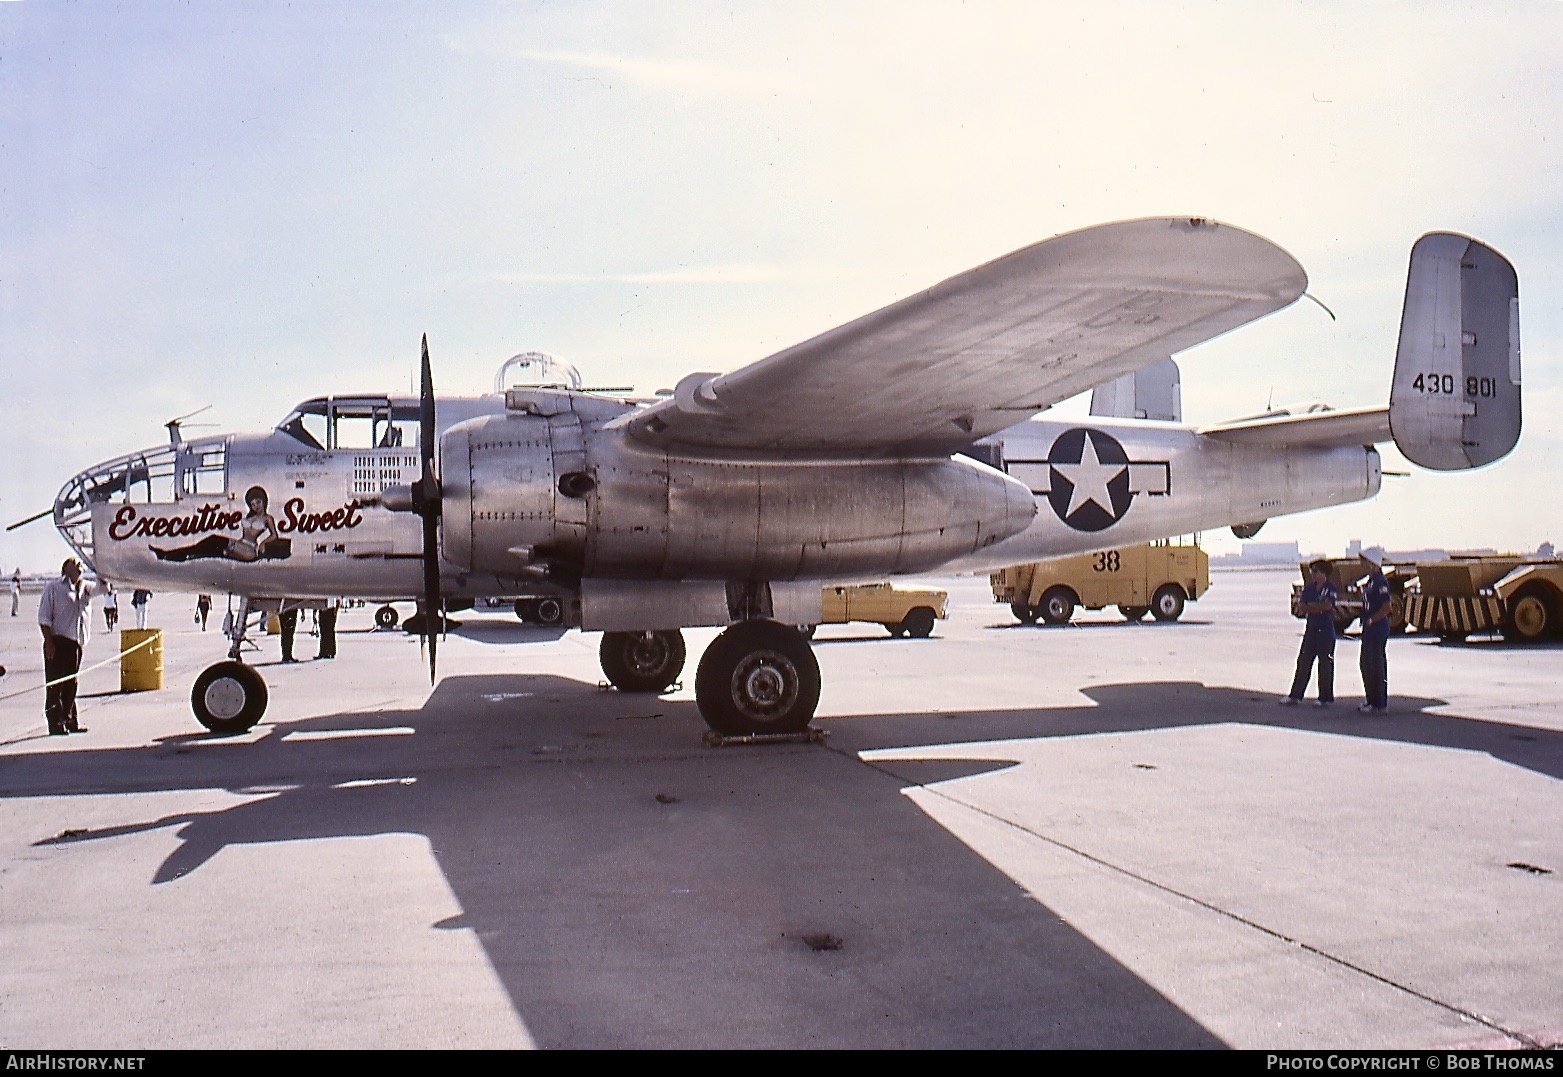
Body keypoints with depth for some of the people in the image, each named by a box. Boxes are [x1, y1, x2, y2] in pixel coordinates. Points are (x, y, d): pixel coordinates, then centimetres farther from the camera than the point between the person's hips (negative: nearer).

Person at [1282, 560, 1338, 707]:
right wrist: (1319, 608, -9)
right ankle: (1295, 695, 7)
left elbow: (1327, 605, -18)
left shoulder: (1331, 588, -5)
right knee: (1303, 661, 5)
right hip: (1311, 628, 5)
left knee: (1325, 663, 0)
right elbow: (1301, 608, 2)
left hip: (1326, 630, -5)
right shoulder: (1308, 588, 11)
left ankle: (1326, 697, 8)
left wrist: (1310, 607, -7)